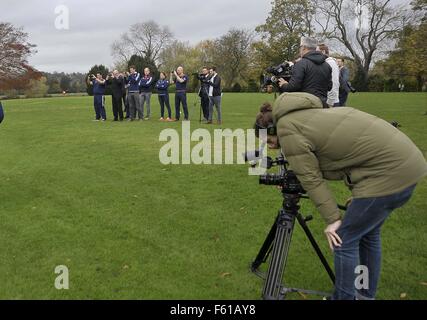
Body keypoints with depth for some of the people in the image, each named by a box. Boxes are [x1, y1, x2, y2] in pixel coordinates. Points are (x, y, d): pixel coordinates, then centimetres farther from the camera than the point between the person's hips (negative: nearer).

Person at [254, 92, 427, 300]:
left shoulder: (287, 129, -11)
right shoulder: (302, 114, 16)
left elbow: (310, 178, -9)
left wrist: (332, 219, -3)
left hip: (388, 172, -10)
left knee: (344, 240, 2)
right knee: (368, 233, 23)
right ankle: (366, 294, 39)